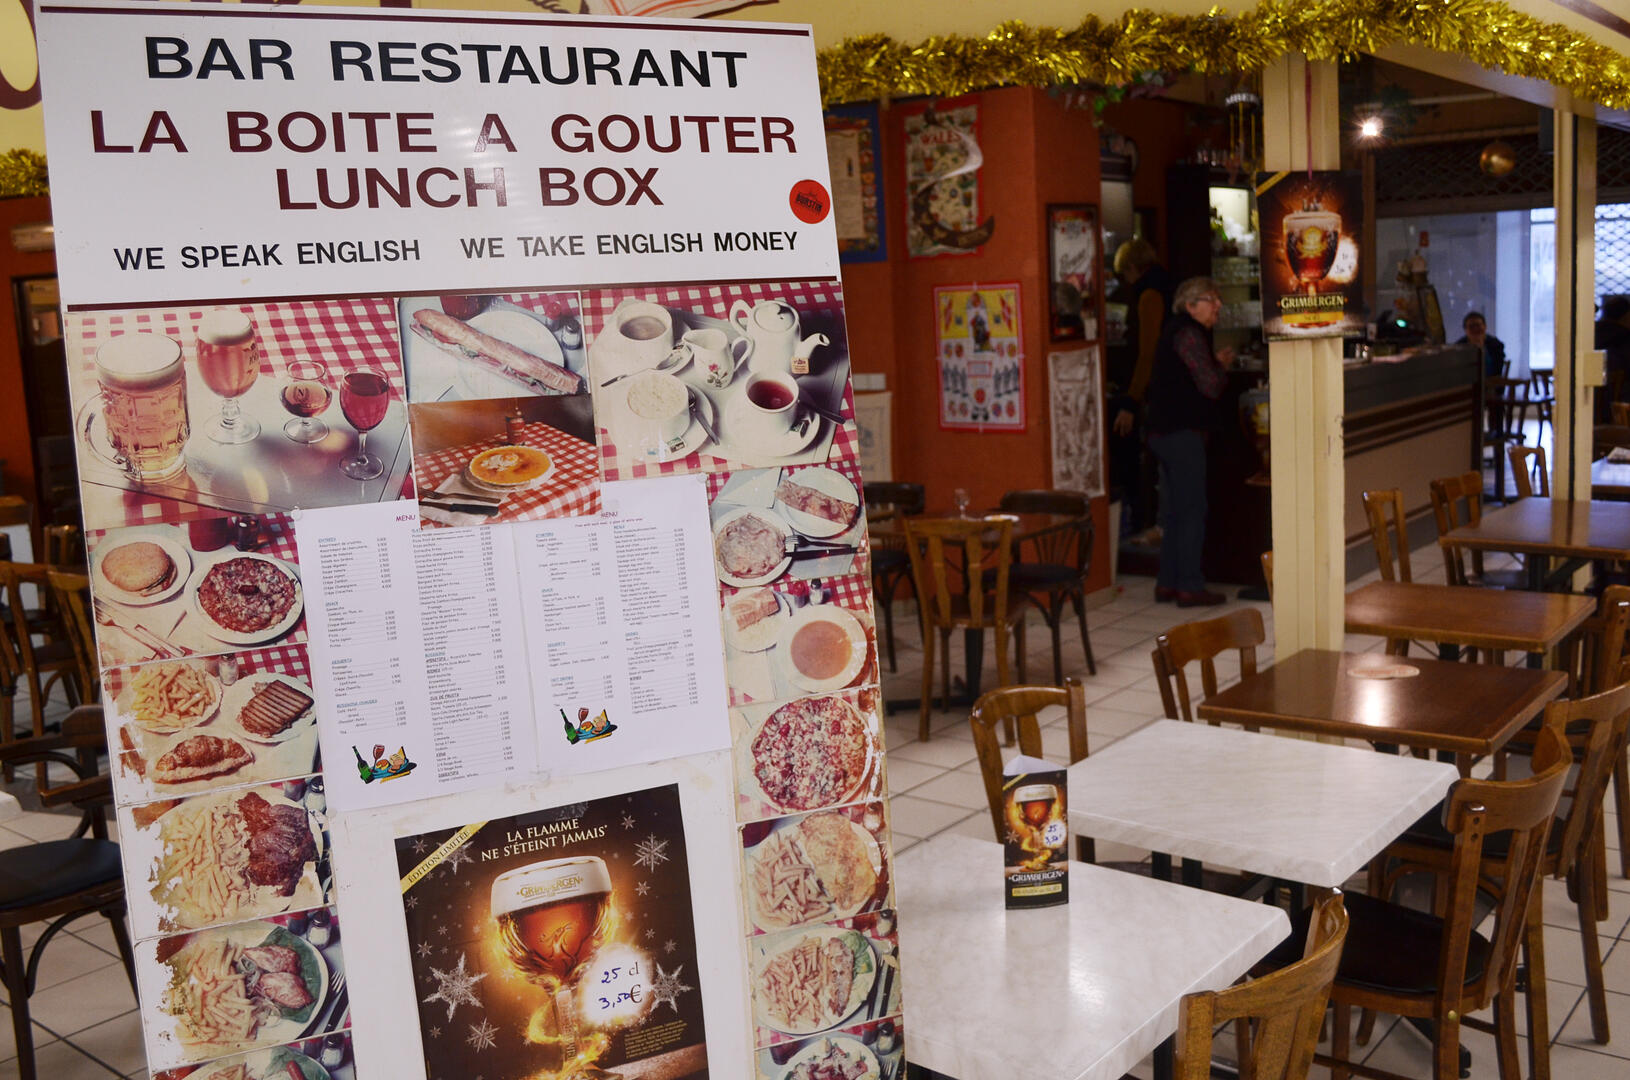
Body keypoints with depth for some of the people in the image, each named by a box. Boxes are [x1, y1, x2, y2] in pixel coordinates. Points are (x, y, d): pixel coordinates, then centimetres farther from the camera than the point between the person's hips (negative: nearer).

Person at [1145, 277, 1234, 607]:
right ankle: (1189, 586, -3)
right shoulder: (1188, 334, -13)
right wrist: (1222, 365, 1)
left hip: (1163, 431, 10)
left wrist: (1216, 363, 12)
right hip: (1183, 433, -10)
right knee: (1192, 510, -6)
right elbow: (1210, 386, -18)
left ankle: (1167, 583, 18)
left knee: (1173, 510, 13)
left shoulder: (1173, 331, 18)